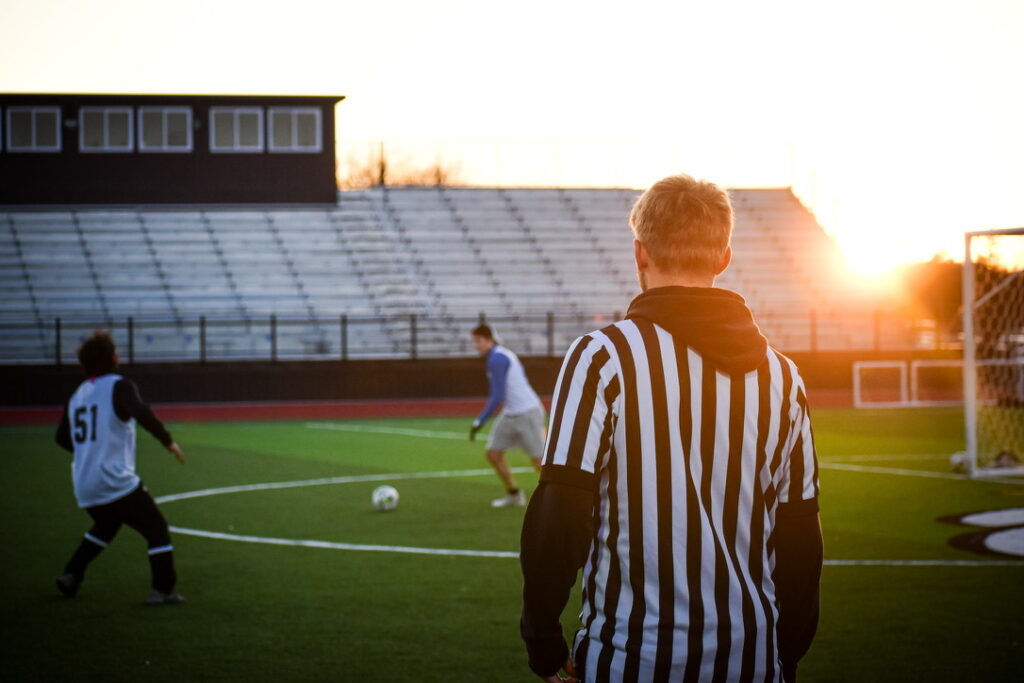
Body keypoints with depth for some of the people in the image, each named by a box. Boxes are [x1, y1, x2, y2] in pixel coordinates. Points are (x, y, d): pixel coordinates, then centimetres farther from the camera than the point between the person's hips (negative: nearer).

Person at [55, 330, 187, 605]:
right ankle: (163, 590, -3)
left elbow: (62, 438, 21)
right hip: (117, 483, -7)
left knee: (105, 526, 33)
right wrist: (168, 441, -21)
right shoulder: (119, 387, -9)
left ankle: (72, 575, 25)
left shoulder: (77, 395, 12)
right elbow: (141, 412, -29)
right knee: (157, 530, 4)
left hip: (84, 487, 7)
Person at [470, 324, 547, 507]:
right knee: (493, 454, 7)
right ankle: (514, 495, 19)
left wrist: (479, 422, -18)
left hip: (527, 413, -10)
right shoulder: (504, 355, 13)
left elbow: (497, 397, -21)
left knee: (539, 461, -6)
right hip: (511, 414, 10)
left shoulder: (496, 359, -17)